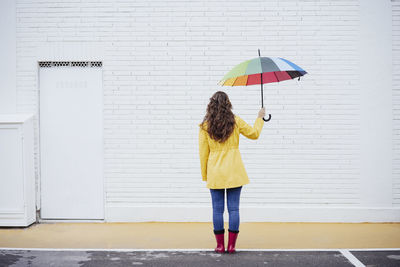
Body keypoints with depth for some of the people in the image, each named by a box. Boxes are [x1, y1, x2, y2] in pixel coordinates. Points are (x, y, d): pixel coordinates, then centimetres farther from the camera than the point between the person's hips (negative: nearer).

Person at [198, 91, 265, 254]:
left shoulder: (205, 125, 0)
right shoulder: (235, 121, 0)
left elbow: (203, 152, 2)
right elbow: (254, 134, 13)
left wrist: (205, 175, 10)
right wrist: (260, 118, 30)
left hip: (215, 173, 0)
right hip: (234, 171, 0)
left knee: (217, 209, 5)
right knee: (233, 208, 4)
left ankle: (220, 245, 8)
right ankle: (231, 245, 5)